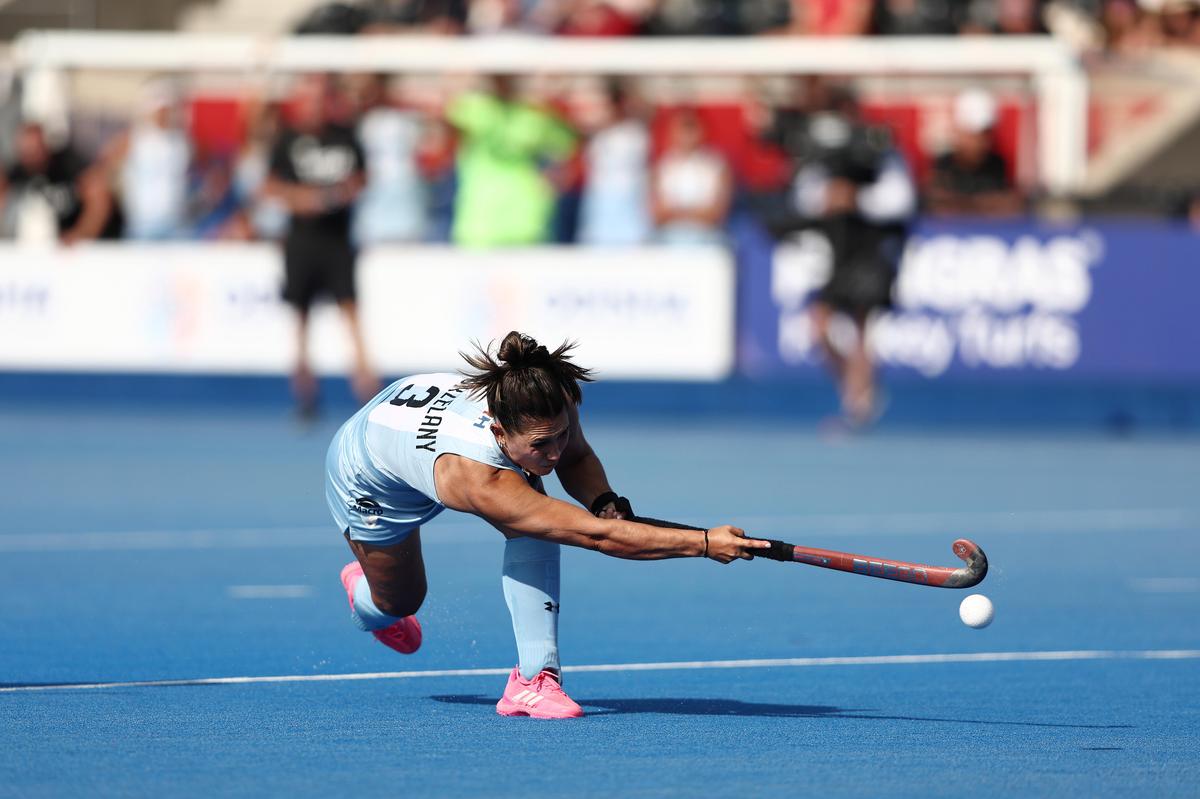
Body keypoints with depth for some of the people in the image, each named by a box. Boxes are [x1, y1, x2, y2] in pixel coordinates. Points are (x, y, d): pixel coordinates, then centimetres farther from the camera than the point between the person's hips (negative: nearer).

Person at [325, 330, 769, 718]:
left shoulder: (548, 410, -34)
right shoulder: (482, 484, -52)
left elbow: (576, 456, -7)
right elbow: (596, 536, -54)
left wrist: (603, 501, -28)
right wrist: (705, 543, -59)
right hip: (368, 478, -4)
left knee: (531, 526, -25)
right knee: (399, 601, 17)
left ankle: (533, 679, -20)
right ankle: (360, 583, 56)